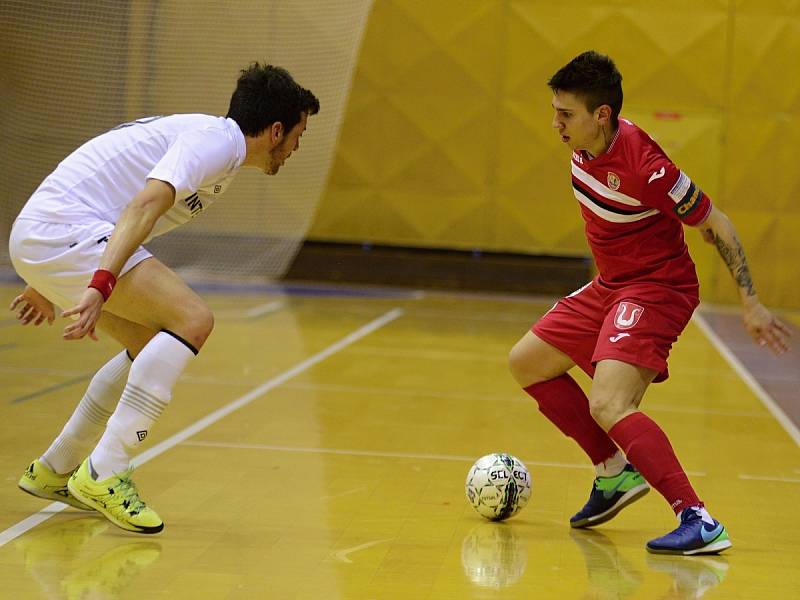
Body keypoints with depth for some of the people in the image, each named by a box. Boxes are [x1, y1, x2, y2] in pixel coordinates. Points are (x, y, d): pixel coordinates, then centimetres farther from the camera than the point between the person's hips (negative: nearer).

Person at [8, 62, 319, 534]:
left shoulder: (204, 137, 23)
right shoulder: (217, 139, -8)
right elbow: (144, 205, -24)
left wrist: (51, 285, 38)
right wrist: (100, 286, -35)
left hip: (36, 238, 10)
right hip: (63, 230, -10)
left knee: (154, 344, 17)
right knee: (192, 320, -17)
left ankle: (54, 470, 25)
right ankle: (104, 474, -18)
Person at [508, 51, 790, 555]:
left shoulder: (643, 165, -27)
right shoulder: (584, 146, -4)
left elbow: (716, 224, -18)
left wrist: (751, 303, -16)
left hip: (656, 291, -10)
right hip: (609, 286, 10)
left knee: (608, 406, -27)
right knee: (527, 363, 16)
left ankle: (699, 522, -27)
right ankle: (615, 472, 21)